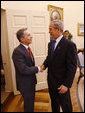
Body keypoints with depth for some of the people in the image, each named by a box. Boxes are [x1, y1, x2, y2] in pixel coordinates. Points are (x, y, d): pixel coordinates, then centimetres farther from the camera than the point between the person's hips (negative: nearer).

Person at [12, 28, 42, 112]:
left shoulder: (27, 48, 4)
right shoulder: (17, 51, -25)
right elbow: (24, 69, -29)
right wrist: (38, 69, -18)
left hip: (31, 81, 8)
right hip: (25, 83, -8)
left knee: (31, 102, 26)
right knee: (28, 103, 12)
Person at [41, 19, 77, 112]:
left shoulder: (69, 45, -18)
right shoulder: (50, 44, 6)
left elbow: (72, 67, -19)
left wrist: (67, 85, -20)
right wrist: (44, 64, -5)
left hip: (61, 83, -7)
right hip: (51, 80, 7)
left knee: (65, 106, 14)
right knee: (54, 102, 26)